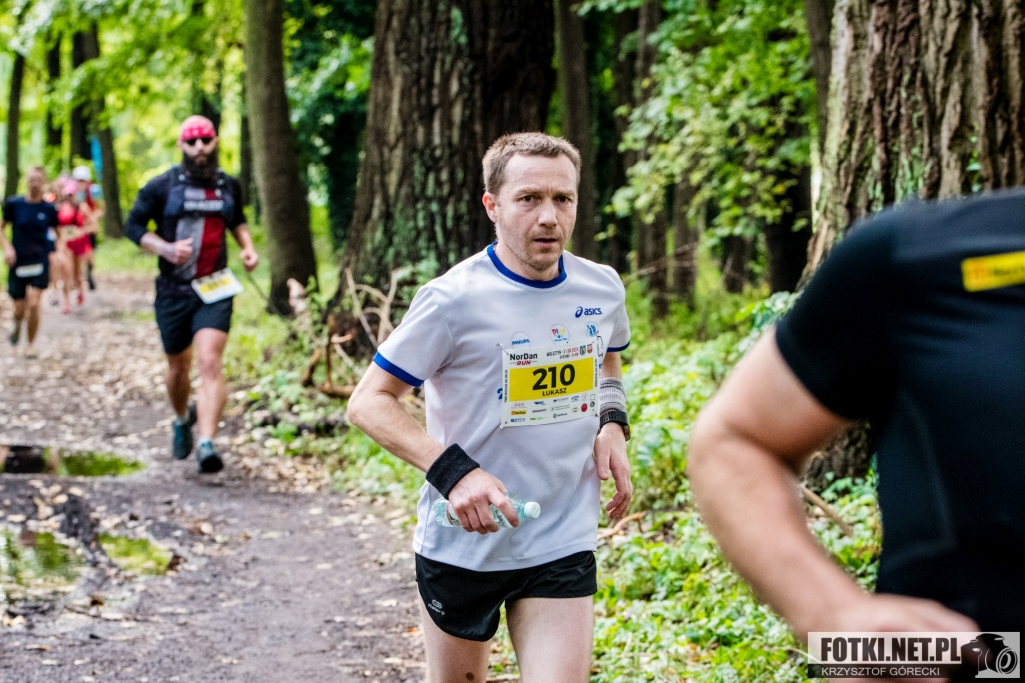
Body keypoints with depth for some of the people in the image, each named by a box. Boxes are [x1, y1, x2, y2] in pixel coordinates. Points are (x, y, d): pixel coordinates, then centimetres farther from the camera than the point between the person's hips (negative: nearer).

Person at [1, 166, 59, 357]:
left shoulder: (49, 209, -1)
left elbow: (58, 234, 12)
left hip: (40, 262, 0)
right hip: (18, 263, 0)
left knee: (33, 304, -14)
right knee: (20, 309, 2)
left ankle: (31, 344, 6)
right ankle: (17, 325, 40)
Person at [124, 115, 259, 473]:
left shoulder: (229, 186, 6)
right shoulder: (163, 186, -5)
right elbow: (133, 225, -1)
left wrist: (247, 246, 6)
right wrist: (166, 249, -17)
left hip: (215, 291, 0)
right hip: (173, 291, 0)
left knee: (210, 363, -17)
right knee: (178, 366, 15)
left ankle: (207, 444, -25)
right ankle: (182, 420, 45)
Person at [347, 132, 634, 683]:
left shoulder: (602, 289, -1)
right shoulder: (453, 301, -17)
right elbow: (368, 402, -14)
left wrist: (612, 427, 0)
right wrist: (453, 472, -28)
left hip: (564, 548, 3)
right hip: (462, 543, -3)